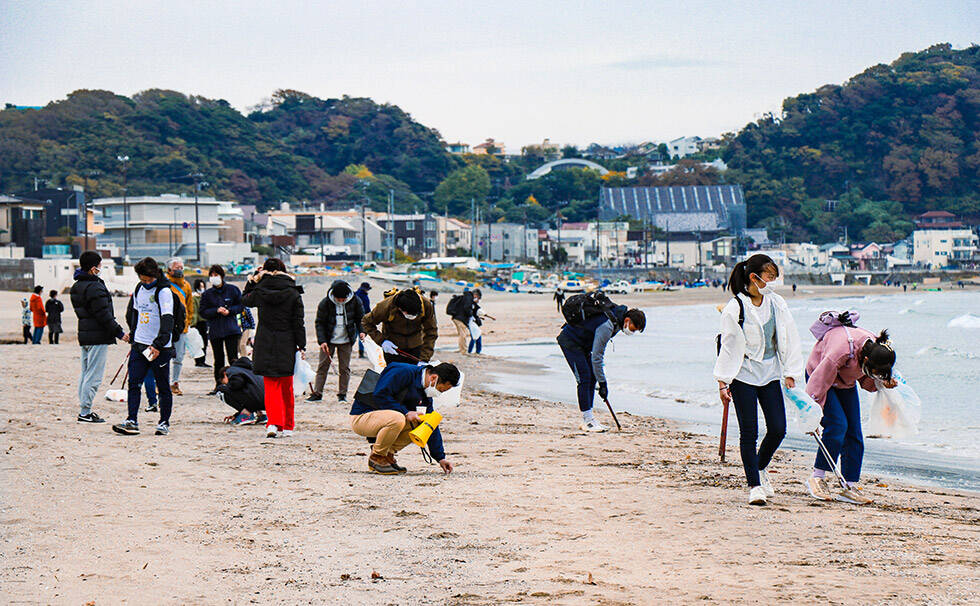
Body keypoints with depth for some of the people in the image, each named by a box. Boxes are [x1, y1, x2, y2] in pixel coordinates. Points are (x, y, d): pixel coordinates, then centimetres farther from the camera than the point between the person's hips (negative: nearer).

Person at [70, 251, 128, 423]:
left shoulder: (76, 287, 13)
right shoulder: (94, 287, -17)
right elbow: (103, 314, -18)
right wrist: (119, 332, -13)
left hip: (84, 335, 10)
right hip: (98, 337, -10)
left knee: (85, 373, 15)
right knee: (94, 376, -6)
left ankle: (84, 410, 18)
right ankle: (85, 412, -6)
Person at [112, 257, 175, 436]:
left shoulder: (164, 291, -12)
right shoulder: (139, 288, 9)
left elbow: (167, 321, -21)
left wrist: (158, 345, -29)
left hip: (160, 347, -6)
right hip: (139, 344, 6)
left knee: (163, 387, 3)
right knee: (134, 384, -2)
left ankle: (164, 423, 10)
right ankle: (132, 421, -3)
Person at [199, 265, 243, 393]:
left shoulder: (232, 290, 3)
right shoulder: (207, 294, 7)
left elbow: (241, 305, 6)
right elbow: (203, 312, 2)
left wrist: (229, 311, -11)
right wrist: (217, 310, -13)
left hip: (231, 329, -2)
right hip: (214, 331, 2)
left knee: (233, 358, -7)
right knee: (218, 360, 6)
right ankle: (218, 385, 14)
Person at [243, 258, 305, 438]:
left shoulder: (260, 291, -4)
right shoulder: (293, 293, -5)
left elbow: (246, 299, 19)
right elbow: (298, 322, -5)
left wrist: (253, 279, 20)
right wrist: (301, 345, 0)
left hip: (265, 345, 0)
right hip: (286, 345, 0)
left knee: (271, 386, 3)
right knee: (287, 388, 13)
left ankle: (273, 423, -17)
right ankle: (288, 426, 21)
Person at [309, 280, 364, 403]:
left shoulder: (355, 301, -7)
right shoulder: (325, 303, -11)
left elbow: (360, 318, 6)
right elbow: (319, 323, -6)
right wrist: (322, 341, -15)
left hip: (346, 341, 1)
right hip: (328, 340, -1)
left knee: (344, 368, 4)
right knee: (323, 366, 0)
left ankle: (342, 394, 13)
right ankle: (317, 393, 6)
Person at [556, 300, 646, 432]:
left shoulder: (617, 318, -3)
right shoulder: (607, 326, -32)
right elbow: (596, 357, -27)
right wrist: (603, 383, -21)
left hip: (582, 344, 10)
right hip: (569, 341, -10)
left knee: (592, 378, 5)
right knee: (584, 378, -14)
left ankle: (588, 419, 8)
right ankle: (587, 421, -11)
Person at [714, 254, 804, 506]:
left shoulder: (777, 304, 5)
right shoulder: (735, 308, -8)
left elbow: (789, 340, 10)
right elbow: (728, 346, -4)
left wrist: (791, 373, 5)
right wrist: (722, 382, -6)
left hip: (770, 374, 4)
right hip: (743, 376, -4)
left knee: (778, 428, 0)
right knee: (749, 432, -5)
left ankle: (761, 468, 27)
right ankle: (754, 485, 3)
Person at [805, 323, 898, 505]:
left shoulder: (878, 350, -18)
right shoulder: (842, 351, -39)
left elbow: (866, 381, 0)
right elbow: (819, 381, -31)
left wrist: (883, 383, -21)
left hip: (846, 383, 6)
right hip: (820, 374, -6)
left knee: (854, 435, -3)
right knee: (838, 425, -22)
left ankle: (850, 487, 1)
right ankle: (817, 478, -10)